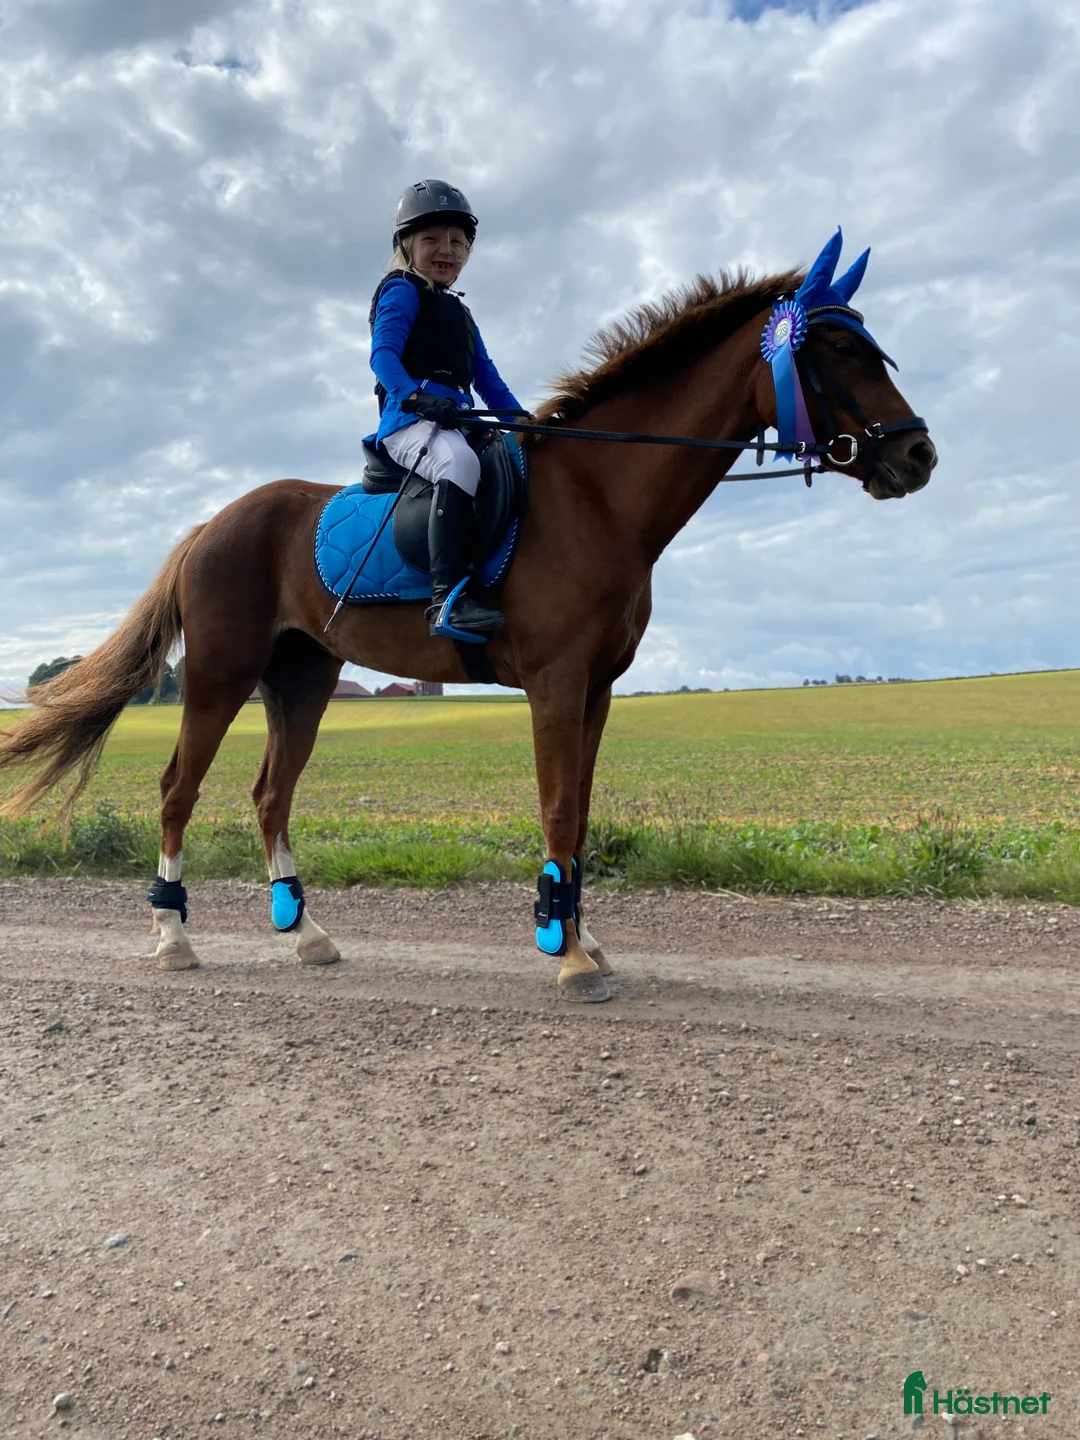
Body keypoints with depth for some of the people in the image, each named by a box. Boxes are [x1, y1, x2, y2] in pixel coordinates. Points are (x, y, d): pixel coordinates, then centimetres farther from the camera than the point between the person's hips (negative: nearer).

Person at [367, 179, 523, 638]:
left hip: (456, 421, 9)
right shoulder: (401, 291, 7)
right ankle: (449, 598, -50)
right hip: (409, 419, -9)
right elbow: (383, 353, -9)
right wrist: (416, 396, -29)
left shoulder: (460, 314, 31)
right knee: (459, 461, -39)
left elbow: (488, 380, 26)